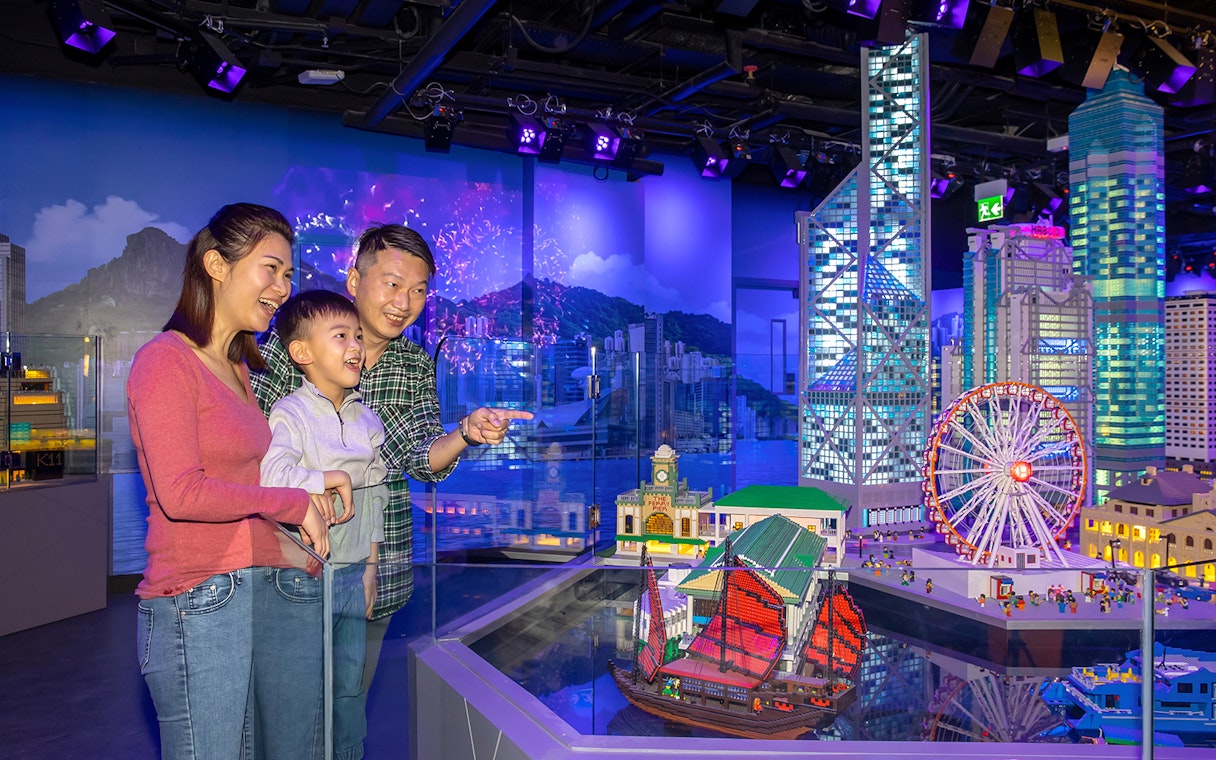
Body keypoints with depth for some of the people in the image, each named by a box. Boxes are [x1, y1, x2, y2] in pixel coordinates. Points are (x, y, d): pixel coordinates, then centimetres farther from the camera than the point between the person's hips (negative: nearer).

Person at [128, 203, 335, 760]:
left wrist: (308, 488, 4)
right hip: (197, 603, -8)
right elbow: (180, 492, -17)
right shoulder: (167, 359, -9)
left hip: (253, 589, 8)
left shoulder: (238, 369, 18)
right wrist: (292, 503, -9)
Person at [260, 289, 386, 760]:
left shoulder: (367, 420, 8)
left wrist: (370, 566, 11)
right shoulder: (289, 413, -13)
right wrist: (333, 480, -19)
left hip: (354, 575, 6)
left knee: (351, 687, 17)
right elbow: (270, 474, -32)